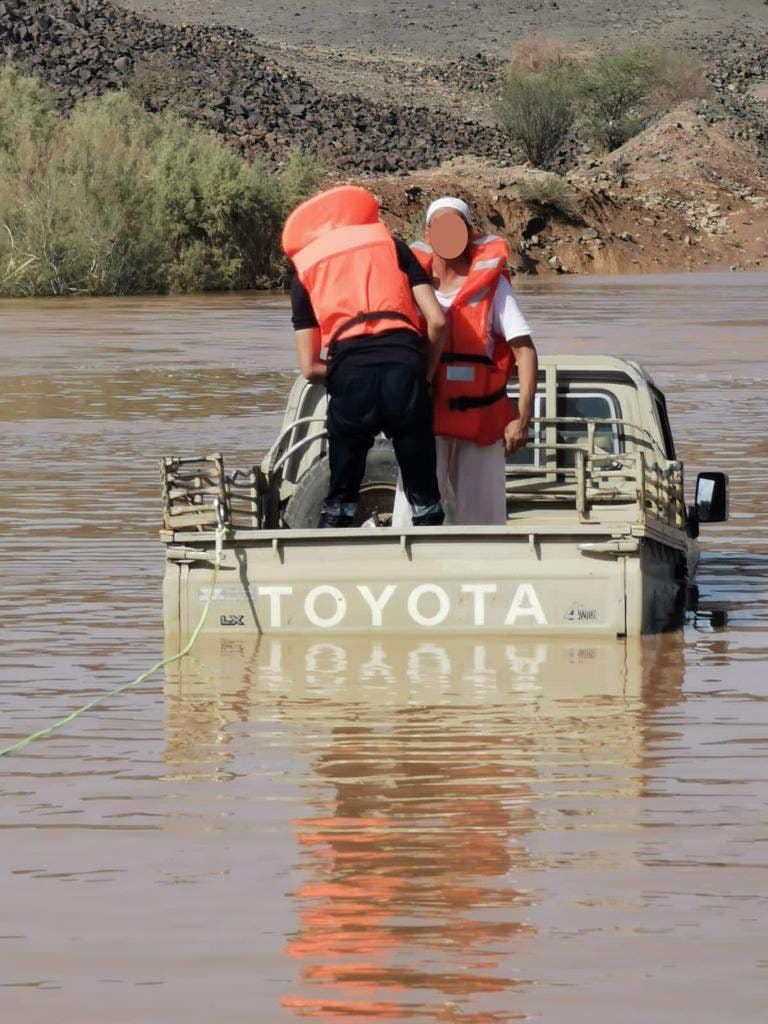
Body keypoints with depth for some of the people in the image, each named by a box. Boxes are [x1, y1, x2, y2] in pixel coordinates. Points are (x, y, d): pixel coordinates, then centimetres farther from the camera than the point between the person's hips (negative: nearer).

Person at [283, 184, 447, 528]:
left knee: (341, 492, 14)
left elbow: (309, 367, 14)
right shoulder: (389, 244, 23)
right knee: (424, 498, 8)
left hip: (350, 374, 0)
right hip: (404, 367, 0)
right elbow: (437, 320, 12)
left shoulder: (305, 269, 22)